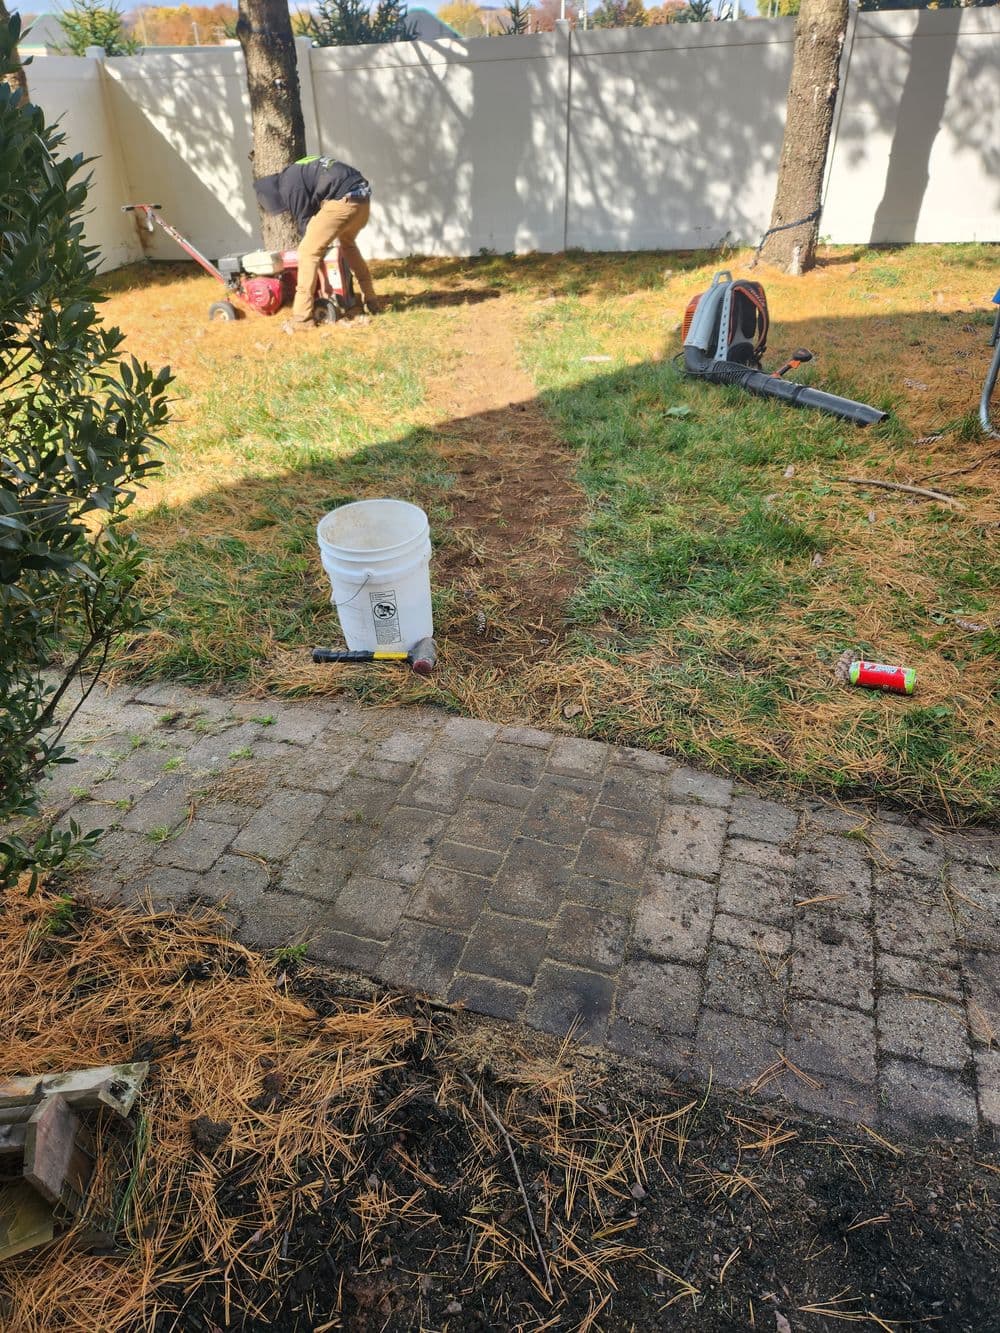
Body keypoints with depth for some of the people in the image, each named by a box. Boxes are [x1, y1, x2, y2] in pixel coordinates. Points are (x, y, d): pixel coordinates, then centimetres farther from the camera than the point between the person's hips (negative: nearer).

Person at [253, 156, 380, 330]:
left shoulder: (288, 185, 1)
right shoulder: (299, 171, 30)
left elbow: (304, 220, 7)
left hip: (344, 200, -9)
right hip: (363, 198, 9)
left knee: (308, 252, -3)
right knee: (348, 244, 33)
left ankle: (302, 318, -4)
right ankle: (371, 300, 36)